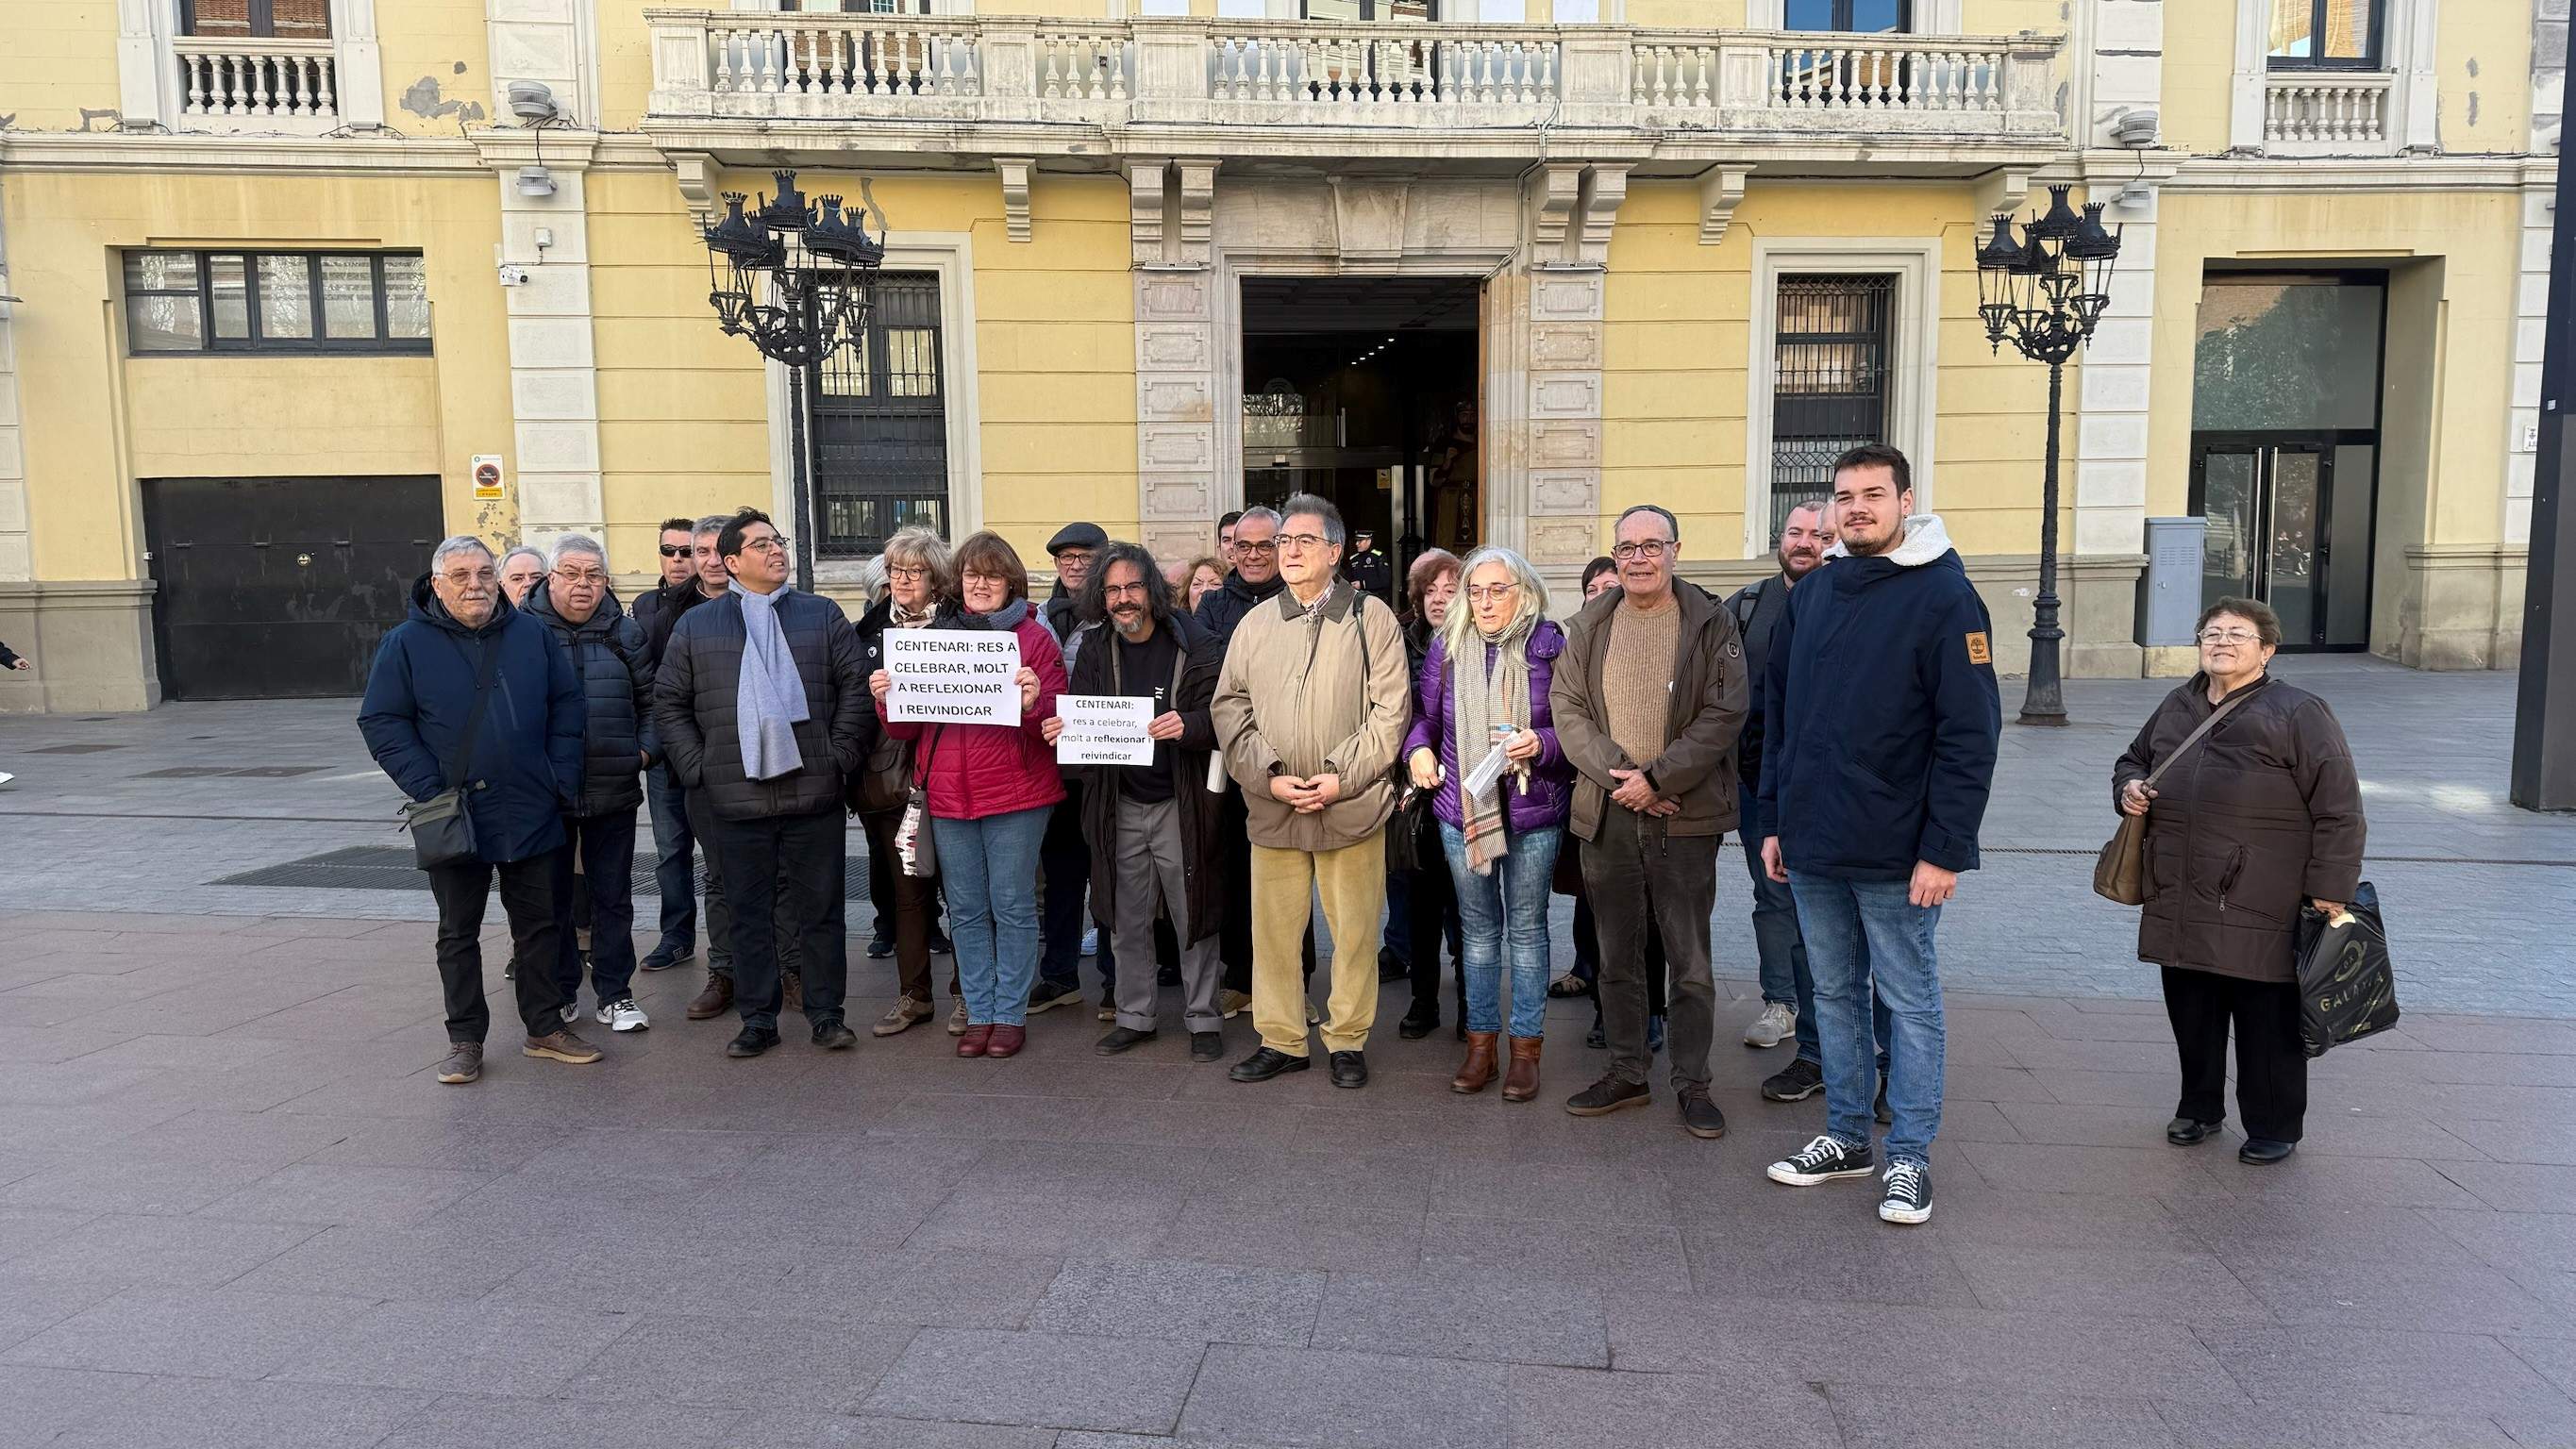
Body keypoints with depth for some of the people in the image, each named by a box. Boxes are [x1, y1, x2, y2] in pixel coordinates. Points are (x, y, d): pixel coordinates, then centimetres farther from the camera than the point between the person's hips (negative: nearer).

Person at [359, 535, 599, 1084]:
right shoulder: (407, 643, -4)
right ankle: (465, 1039, 19)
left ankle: (545, 1027, 22)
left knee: (539, 924, 10)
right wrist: (429, 789, -13)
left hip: (531, 814, 2)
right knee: (458, 933, 9)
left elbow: (566, 705, 9)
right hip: (455, 821, -2)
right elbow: (381, 722, -4)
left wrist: (562, 779, 0)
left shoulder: (532, 634, 3)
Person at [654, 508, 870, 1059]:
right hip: (736, 801, 1)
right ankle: (757, 1019, 20)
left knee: (818, 910, 6)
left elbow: (855, 687, 4)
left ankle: (826, 1014, 18)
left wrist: (839, 755, -5)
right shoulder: (697, 626, 8)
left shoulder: (823, 615, 7)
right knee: (748, 916, 9)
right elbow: (669, 702, 10)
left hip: (813, 795, 0)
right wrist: (697, 767, 0)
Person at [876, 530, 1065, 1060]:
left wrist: (1033, 702, -25)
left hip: (1017, 795, -4)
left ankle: (1011, 1013, 13)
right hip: (949, 796, 4)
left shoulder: (1034, 637, 1)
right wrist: (887, 698, -7)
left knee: (1013, 907, 2)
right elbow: (908, 726, 13)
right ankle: (979, 1013, 19)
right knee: (966, 910, 9)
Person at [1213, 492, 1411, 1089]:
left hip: (1352, 807, -2)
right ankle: (1280, 1040, 22)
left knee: (1354, 930, 5)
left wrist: (1341, 778, -12)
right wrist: (1269, 776, -8)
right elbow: (1231, 710, 6)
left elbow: (1390, 710, -4)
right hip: (1271, 808, 3)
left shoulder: (1371, 618, 1)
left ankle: (1348, 1041, 20)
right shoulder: (1255, 625, 10)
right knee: (1274, 930, 8)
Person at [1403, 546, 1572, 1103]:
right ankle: (1480, 1041, 22)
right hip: (1462, 808, 3)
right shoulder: (1447, 646, 5)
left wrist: (1541, 743, -20)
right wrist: (1419, 748, -7)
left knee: (1527, 928, 6)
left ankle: (1526, 1046, 16)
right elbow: (1424, 712, 12)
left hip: (1533, 811, -2)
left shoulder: (1550, 646, -3)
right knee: (1477, 927, 12)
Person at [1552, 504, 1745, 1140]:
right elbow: (1567, 708, 0)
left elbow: (1723, 716, -8)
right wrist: (1616, 772, -13)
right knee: (1617, 956, 13)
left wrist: (1656, 778, -15)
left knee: (1690, 961, 5)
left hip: (1686, 817, -3)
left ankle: (1692, 1083, 18)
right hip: (1607, 816, 3)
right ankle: (1626, 1074, 26)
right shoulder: (1589, 625, 6)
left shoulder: (1711, 624, -2)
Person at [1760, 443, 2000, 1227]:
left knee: (1909, 1001, 6)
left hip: (1896, 852, -6)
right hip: (1812, 846, 6)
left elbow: (1970, 734, -13)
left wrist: (1945, 849, -17)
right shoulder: (1811, 597, 9)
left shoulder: (1944, 596, -9)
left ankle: (1909, 1157, 16)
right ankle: (1846, 1136, 28)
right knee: (1835, 993, 14)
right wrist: (1774, 821, 10)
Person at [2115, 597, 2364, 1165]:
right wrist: (2129, 787, 6)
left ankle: (2274, 1127, 21)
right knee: (2191, 1012, 16)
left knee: (2268, 1021, 4)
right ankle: (2199, 1106, 33)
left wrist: (2330, 890, -11)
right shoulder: (2177, 707, 13)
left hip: (2261, 909, -6)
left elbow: (2339, 810, -8)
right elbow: (2135, 757, 30)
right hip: (2180, 903, 6)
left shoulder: (2298, 713, -6)